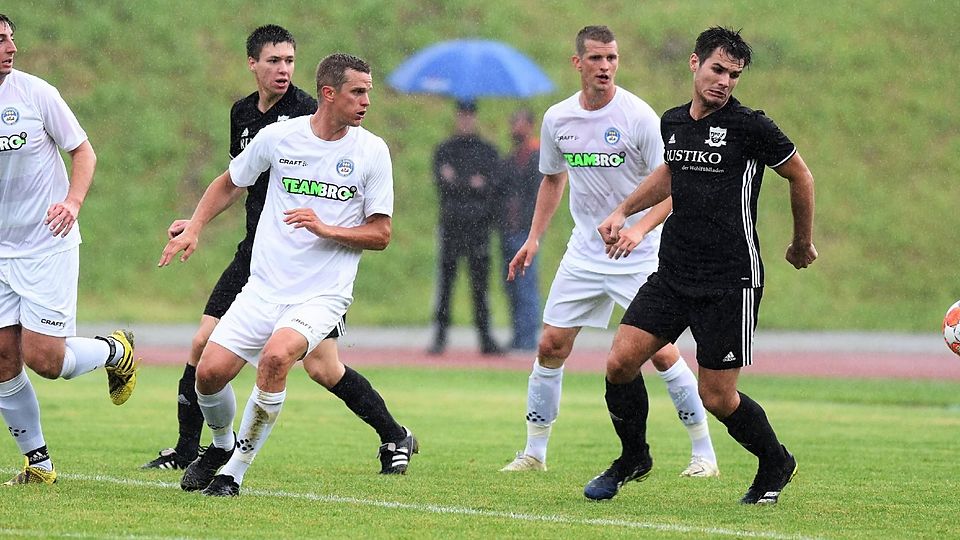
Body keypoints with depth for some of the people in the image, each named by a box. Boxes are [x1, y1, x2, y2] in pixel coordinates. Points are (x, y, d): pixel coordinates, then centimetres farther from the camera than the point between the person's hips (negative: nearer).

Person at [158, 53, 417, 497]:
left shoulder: (372, 151, -2)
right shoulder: (279, 136, 1)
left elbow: (380, 234, -1)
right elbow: (228, 184, 19)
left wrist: (325, 228, -16)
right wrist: (193, 228, 7)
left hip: (323, 293, -3)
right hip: (265, 287, 3)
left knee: (276, 356, -30)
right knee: (210, 372, -9)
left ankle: (235, 471, -15)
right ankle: (221, 445, 26)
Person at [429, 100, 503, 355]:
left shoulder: (487, 151, 13)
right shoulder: (444, 150, 11)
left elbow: (490, 188, 0)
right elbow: (443, 185, -2)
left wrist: (457, 183, -9)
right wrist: (471, 185, -12)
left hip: (479, 224, 1)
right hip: (451, 224, -1)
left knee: (480, 282, 1)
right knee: (445, 281, -4)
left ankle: (485, 338, 2)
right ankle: (440, 336, -1)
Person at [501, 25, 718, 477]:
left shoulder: (638, 116, -13)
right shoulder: (557, 119, 2)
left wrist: (639, 229, -27)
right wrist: (534, 237, 13)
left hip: (639, 255, -4)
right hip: (584, 251, 5)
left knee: (660, 351, -9)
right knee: (550, 346, 1)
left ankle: (704, 453, 2)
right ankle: (534, 453, 12)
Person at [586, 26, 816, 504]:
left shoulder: (749, 127, -10)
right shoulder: (672, 122, 8)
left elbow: (801, 177, 3)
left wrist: (802, 244, 15)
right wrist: (623, 211, 23)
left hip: (731, 281, -5)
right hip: (672, 275, 5)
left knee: (717, 399, -3)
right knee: (620, 361, -8)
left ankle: (775, 464, 25)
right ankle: (633, 458, 17)